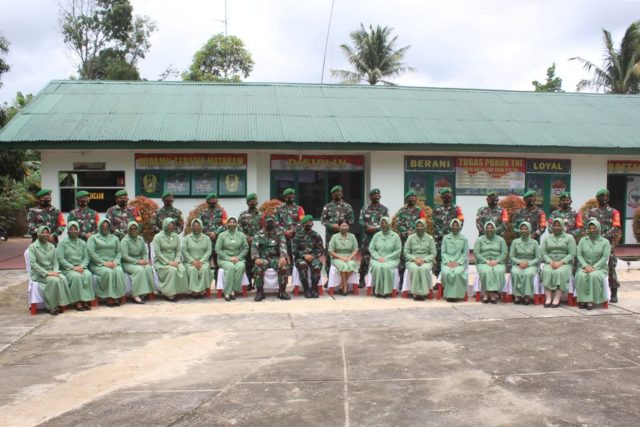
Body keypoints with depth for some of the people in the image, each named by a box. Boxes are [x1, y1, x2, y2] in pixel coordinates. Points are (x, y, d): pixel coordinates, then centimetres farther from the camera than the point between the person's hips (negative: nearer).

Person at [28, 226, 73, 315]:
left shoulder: (51, 246, 13)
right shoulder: (33, 247, -3)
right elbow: (33, 263, -14)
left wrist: (55, 271, -10)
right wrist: (47, 273, -21)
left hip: (51, 272, 5)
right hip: (38, 274, -5)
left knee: (63, 278, -27)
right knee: (55, 280, -32)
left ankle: (61, 304, -23)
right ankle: (52, 306, -21)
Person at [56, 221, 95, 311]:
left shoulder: (83, 243, 16)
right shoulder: (62, 243, 3)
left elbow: (86, 258, 10)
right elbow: (60, 259, -7)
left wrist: (82, 266, -11)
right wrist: (73, 267, -16)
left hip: (81, 267, 3)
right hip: (67, 268, -3)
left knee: (88, 275, -29)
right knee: (76, 276, -35)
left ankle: (86, 301, -26)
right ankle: (78, 302, -30)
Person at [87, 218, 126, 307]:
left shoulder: (115, 238, 22)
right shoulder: (93, 238, 10)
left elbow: (119, 252, 14)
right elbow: (91, 253, -4)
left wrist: (115, 261, -8)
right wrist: (104, 262, -14)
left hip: (113, 263, 3)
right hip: (98, 264, -3)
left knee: (119, 271, -30)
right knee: (108, 272, -34)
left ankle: (116, 297, -29)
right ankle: (109, 297, -28)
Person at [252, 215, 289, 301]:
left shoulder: (279, 234, 8)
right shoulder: (259, 234, 10)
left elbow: (283, 246, -8)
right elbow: (254, 246, -2)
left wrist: (283, 257, -29)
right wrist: (256, 258, -23)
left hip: (276, 258, 0)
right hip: (263, 258, 0)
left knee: (283, 266, -31)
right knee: (257, 267, -32)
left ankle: (282, 291, -17)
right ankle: (260, 292, -18)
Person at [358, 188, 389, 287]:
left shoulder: (384, 209, 6)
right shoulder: (365, 208, 9)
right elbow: (360, 221, 2)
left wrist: (376, 228, -14)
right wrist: (367, 227, -15)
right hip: (367, 237, 0)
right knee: (365, 258, -1)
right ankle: (362, 279, 7)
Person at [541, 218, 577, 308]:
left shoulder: (569, 238, 8)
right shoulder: (547, 238, 17)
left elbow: (572, 254, -3)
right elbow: (543, 253, 6)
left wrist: (560, 262, -16)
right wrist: (550, 262, -13)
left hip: (565, 263, -2)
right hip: (550, 263, 2)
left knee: (560, 272, -35)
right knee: (546, 271, -31)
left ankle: (557, 299, -36)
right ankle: (548, 298, -35)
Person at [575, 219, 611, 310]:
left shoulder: (605, 242, 6)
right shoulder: (583, 240, 12)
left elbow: (605, 257, -5)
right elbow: (579, 255, 3)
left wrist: (594, 267, -18)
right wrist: (586, 266, -13)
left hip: (599, 267, -2)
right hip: (584, 266, 2)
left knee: (594, 275, -36)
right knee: (581, 275, -33)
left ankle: (590, 301, -30)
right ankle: (583, 300, -29)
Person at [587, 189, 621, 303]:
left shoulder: (614, 212, 4)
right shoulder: (591, 212, 12)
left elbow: (616, 228, -7)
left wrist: (604, 236, -18)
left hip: (608, 244, -2)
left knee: (611, 268, -3)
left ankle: (614, 293, 3)